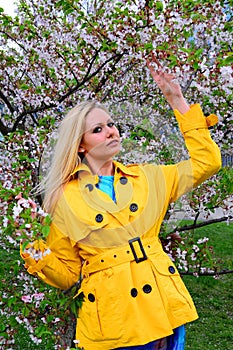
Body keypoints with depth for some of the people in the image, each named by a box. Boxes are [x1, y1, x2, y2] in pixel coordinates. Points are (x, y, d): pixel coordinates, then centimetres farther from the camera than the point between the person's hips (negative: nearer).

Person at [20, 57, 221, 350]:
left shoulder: (147, 178, 6)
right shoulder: (65, 199, 0)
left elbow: (206, 162, 6)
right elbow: (66, 272, 5)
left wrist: (177, 101, 4)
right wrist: (40, 259, -17)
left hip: (163, 310, 3)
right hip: (112, 321, -2)